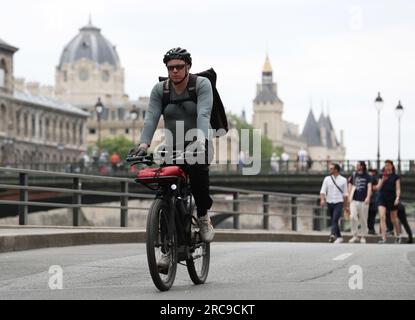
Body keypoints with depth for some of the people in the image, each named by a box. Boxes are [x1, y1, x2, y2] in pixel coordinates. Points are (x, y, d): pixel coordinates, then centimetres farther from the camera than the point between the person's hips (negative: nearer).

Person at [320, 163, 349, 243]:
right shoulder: (327, 179, 7)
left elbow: (345, 194, 7)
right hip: (329, 202, 3)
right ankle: (339, 237, 21)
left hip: (339, 203, -3)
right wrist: (322, 199, -17)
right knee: (333, 221, 9)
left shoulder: (343, 180, 3)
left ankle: (333, 235, -37)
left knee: (335, 219, -21)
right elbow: (323, 191, 1)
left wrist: (346, 206, 8)